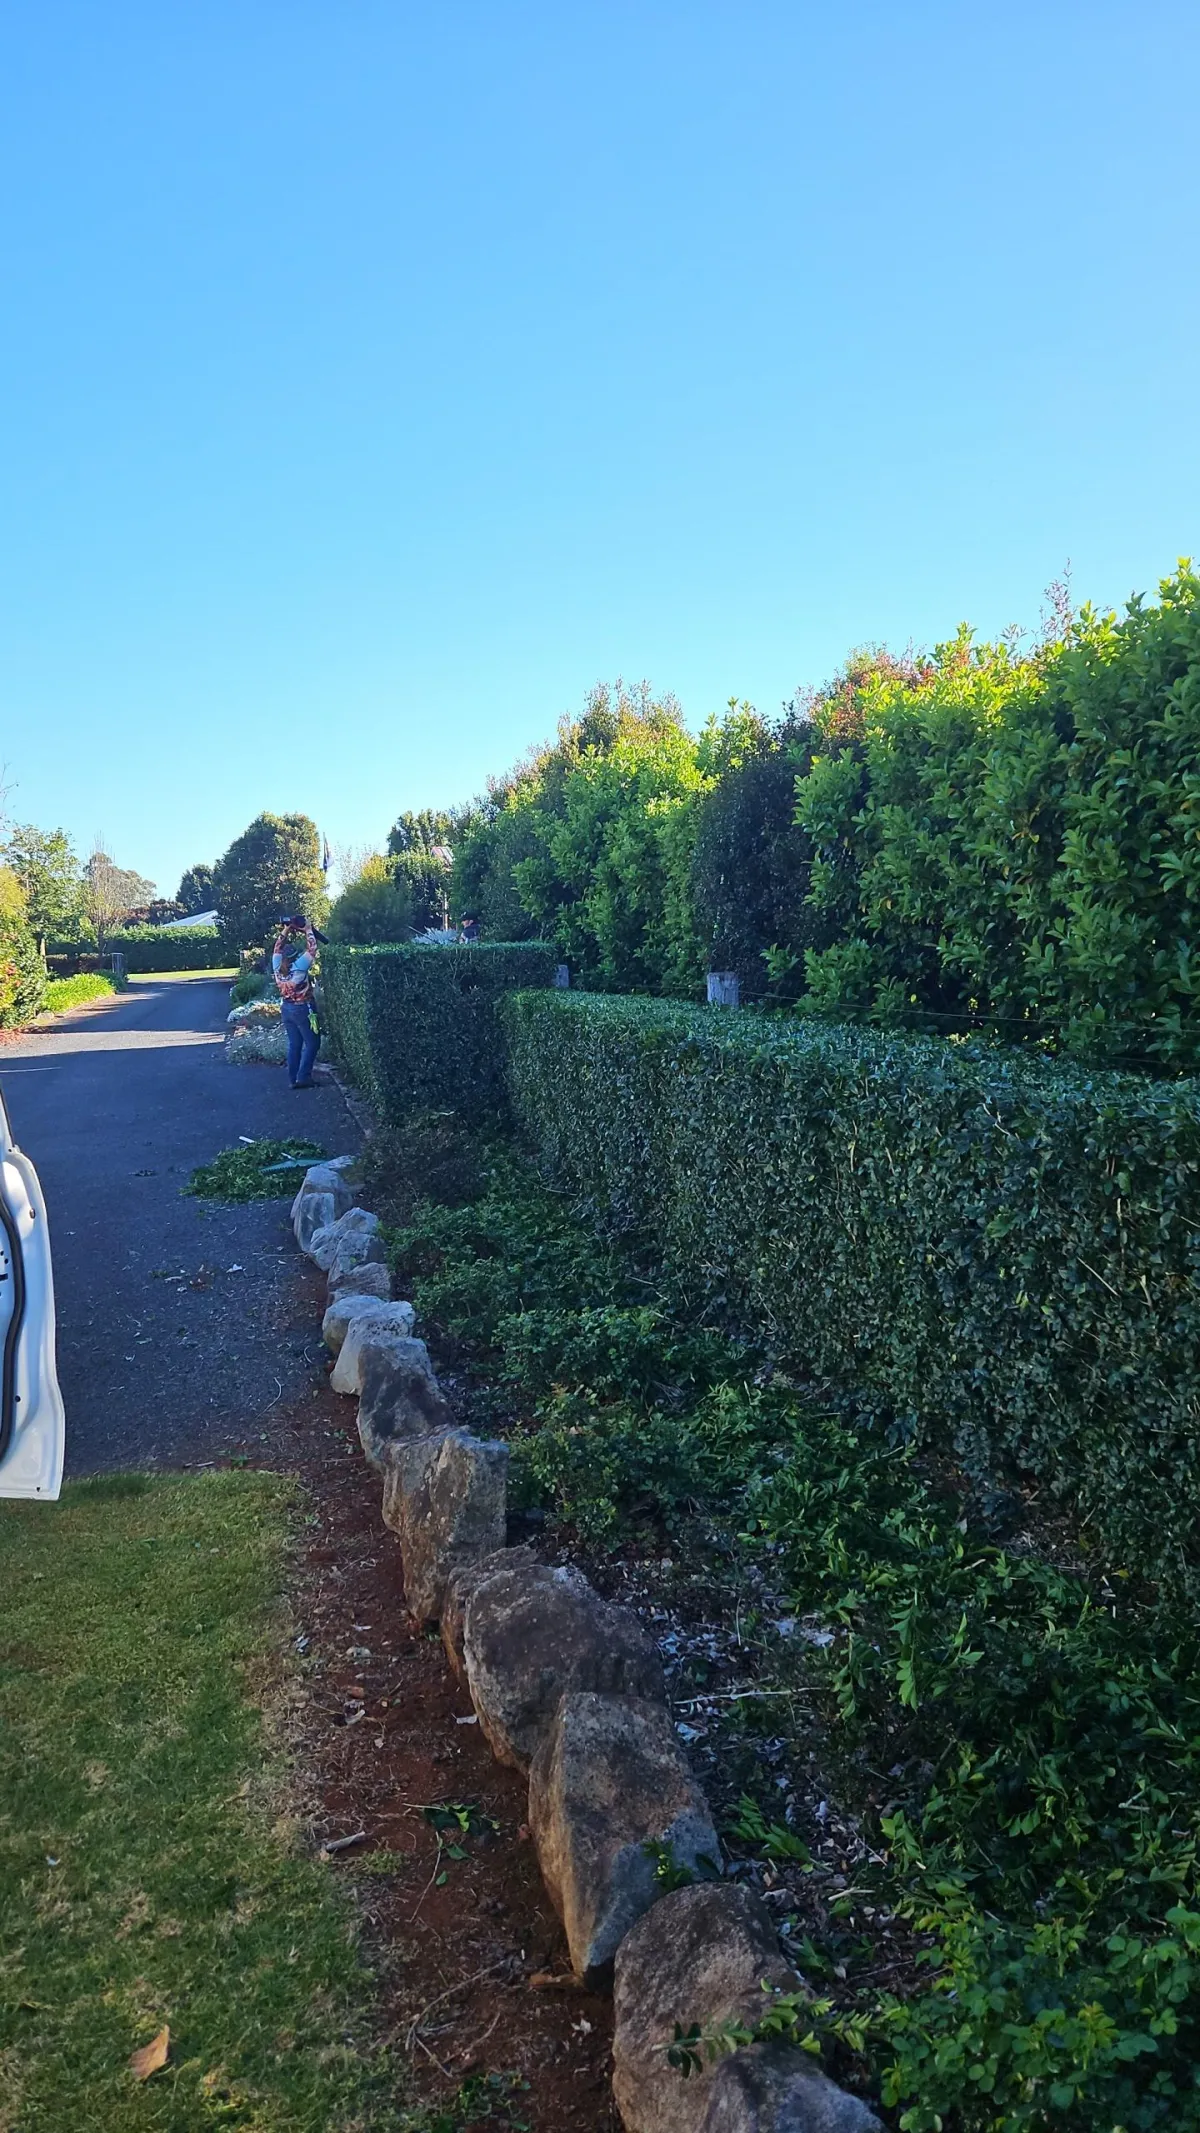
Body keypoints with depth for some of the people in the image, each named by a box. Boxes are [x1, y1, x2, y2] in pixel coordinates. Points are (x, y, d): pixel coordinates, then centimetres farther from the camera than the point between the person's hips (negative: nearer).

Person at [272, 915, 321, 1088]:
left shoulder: (278, 967, -4)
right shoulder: (300, 967, -19)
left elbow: (278, 949, 12)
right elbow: (312, 949, -13)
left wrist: (285, 931, 12)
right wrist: (308, 931, -1)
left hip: (286, 1008, 7)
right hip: (302, 1008, -7)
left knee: (294, 1044, 11)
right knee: (312, 1043, 3)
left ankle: (293, 1079, 10)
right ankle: (303, 1078, -3)